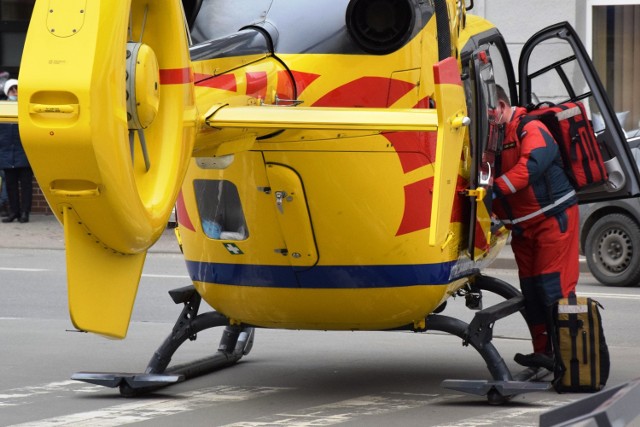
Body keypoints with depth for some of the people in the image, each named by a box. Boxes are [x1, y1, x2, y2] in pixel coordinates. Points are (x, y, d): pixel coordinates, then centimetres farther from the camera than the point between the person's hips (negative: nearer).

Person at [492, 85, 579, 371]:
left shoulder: (531, 129, -15)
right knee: (530, 289, 7)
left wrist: (496, 188, -40)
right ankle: (543, 351, 12)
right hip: (522, 226, 9)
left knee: (553, 286, -12)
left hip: (553, 218, -9)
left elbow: (529, 166, -31)